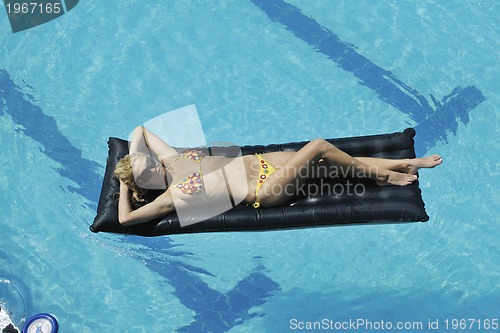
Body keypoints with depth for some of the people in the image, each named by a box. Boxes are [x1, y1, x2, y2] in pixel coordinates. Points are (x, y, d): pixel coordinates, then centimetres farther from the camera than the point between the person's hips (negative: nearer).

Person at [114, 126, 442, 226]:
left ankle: (404, 164, 5)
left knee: (326, 157, -5)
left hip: (259, 161, 7)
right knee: (320, 147, -21)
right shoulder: (172, 196, -10)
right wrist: (125, 185, -2)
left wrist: (133, 160, 7)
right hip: (263, 191, -7)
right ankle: (380, 176, -1)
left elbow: (140, 129, 16)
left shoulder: (170, 158, 7)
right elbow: (125, 219, -14)